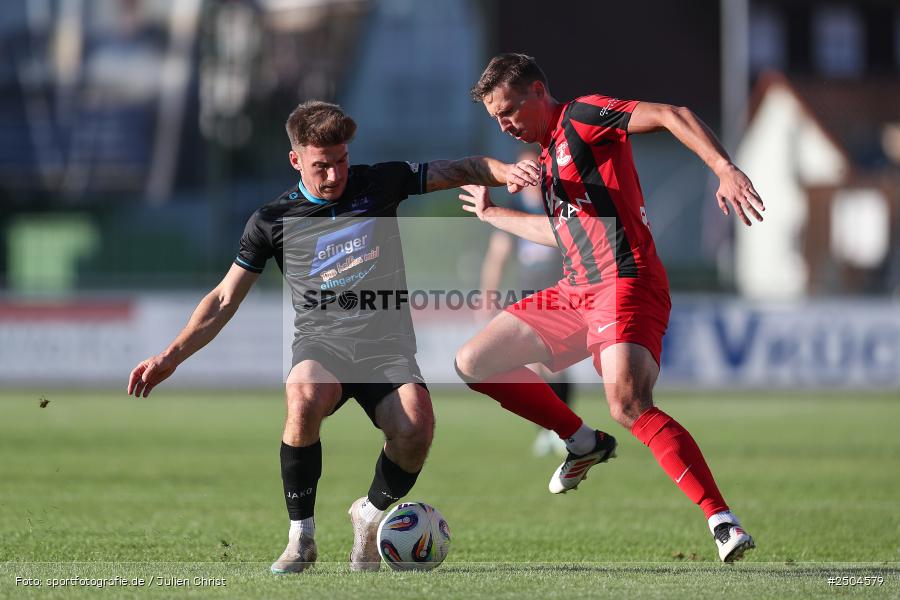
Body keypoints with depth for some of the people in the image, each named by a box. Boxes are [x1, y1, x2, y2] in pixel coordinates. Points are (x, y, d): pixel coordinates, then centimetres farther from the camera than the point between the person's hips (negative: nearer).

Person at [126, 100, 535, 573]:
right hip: (320, 342, -1)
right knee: (304, 398, -38)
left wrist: (502, 171, -10)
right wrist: (171, 357, 2)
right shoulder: (273, 220, 7)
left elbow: (461, 170, 13)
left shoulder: (381, 184, 9)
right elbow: (225, 299, 11)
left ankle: (370, 513, 3)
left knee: (415, 426, -31)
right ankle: (301, 536, -19)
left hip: (386, 343, 1)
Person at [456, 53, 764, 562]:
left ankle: (723, 521, -30)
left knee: (629, 404, -30)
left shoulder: (582, 117, -5)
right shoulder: (546, 157, 22)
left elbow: (672, 116, -16)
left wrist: (726, 169, -30)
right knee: (473, 364, 11)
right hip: (575, 291, 10)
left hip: (624, 284, -10)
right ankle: (584, 444, 21)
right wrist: (494, 215, 47)